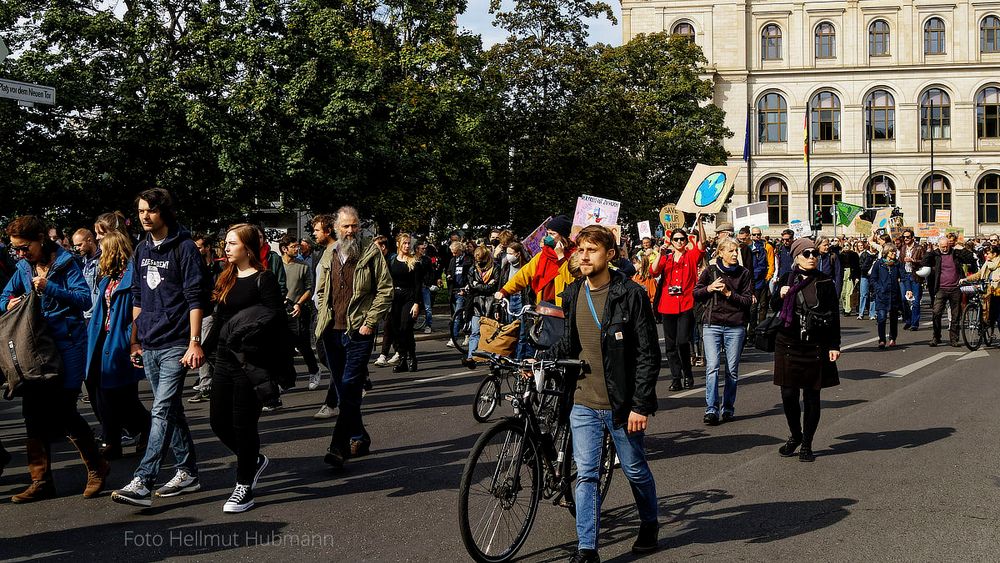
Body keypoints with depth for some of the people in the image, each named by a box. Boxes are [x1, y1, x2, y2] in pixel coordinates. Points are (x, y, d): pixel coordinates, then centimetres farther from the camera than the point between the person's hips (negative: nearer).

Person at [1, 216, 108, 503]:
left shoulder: (65, 263, -7)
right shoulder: (24, 267, 10)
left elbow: (84, 299, -15)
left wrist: (49, 287, -24)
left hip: (67, 344, -6)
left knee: (63, 410, -6)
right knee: (34, 411, 4)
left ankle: (97, 468, 13)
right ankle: (41, 480, 13)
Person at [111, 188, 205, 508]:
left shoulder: (184, 247, -7)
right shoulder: (142, 250, 14)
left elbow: (195, 298, -11)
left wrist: (194, 343, -17)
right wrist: (135, 340, 16)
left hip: (175, 345, -7)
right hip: (149, 346, 7)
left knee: (162, 411, -12)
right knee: (171, 409, 13)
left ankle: (142, 483, -17)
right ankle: (188, 472, 23)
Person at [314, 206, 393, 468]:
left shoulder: (371, 253, -3)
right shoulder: (329, 255, 13)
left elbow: (385, 290, -5)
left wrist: (370, 322, -11)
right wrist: (324, 318, 10)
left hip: (359, 331, -6)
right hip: (332, 331, 6)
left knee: (350, 388, -12)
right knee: (343, 389, 12)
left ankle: (340, 446, -13)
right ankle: (359, 437, 25)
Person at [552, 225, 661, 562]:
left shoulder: (631, 294, -12)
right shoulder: (573, 295, 5)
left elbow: (648, 354, -12)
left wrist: (641, 405, -15)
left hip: (622, 404, -4)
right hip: (583, 404, 4)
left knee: (635, 470, 14)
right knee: (586, 475, 1)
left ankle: (649, 524, 39)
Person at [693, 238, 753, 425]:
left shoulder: (744, 273, 5)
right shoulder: (710, 271, 5)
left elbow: (748, 300, -1)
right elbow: (695, 294, 9)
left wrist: (729, 293, -13)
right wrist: (709, 288, -9)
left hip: (736, 327, 1)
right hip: (712, 325, -1)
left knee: (732, 369, 5)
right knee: (712, 366, -12)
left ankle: (728, 408, 17)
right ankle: (711, 409, -11)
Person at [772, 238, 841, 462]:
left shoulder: (825, 283, 0)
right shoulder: (787, 280, 4)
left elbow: (834, 317, 2)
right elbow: (774, 308, 13)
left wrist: (834, 346, -3)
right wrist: (780, 296, -9)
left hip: (816, 347, -1)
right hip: (788, 344, 1)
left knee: (812, 396, 5)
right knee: (788, 394, 0)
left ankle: (807, 444, 17)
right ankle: (795, 435, 25)